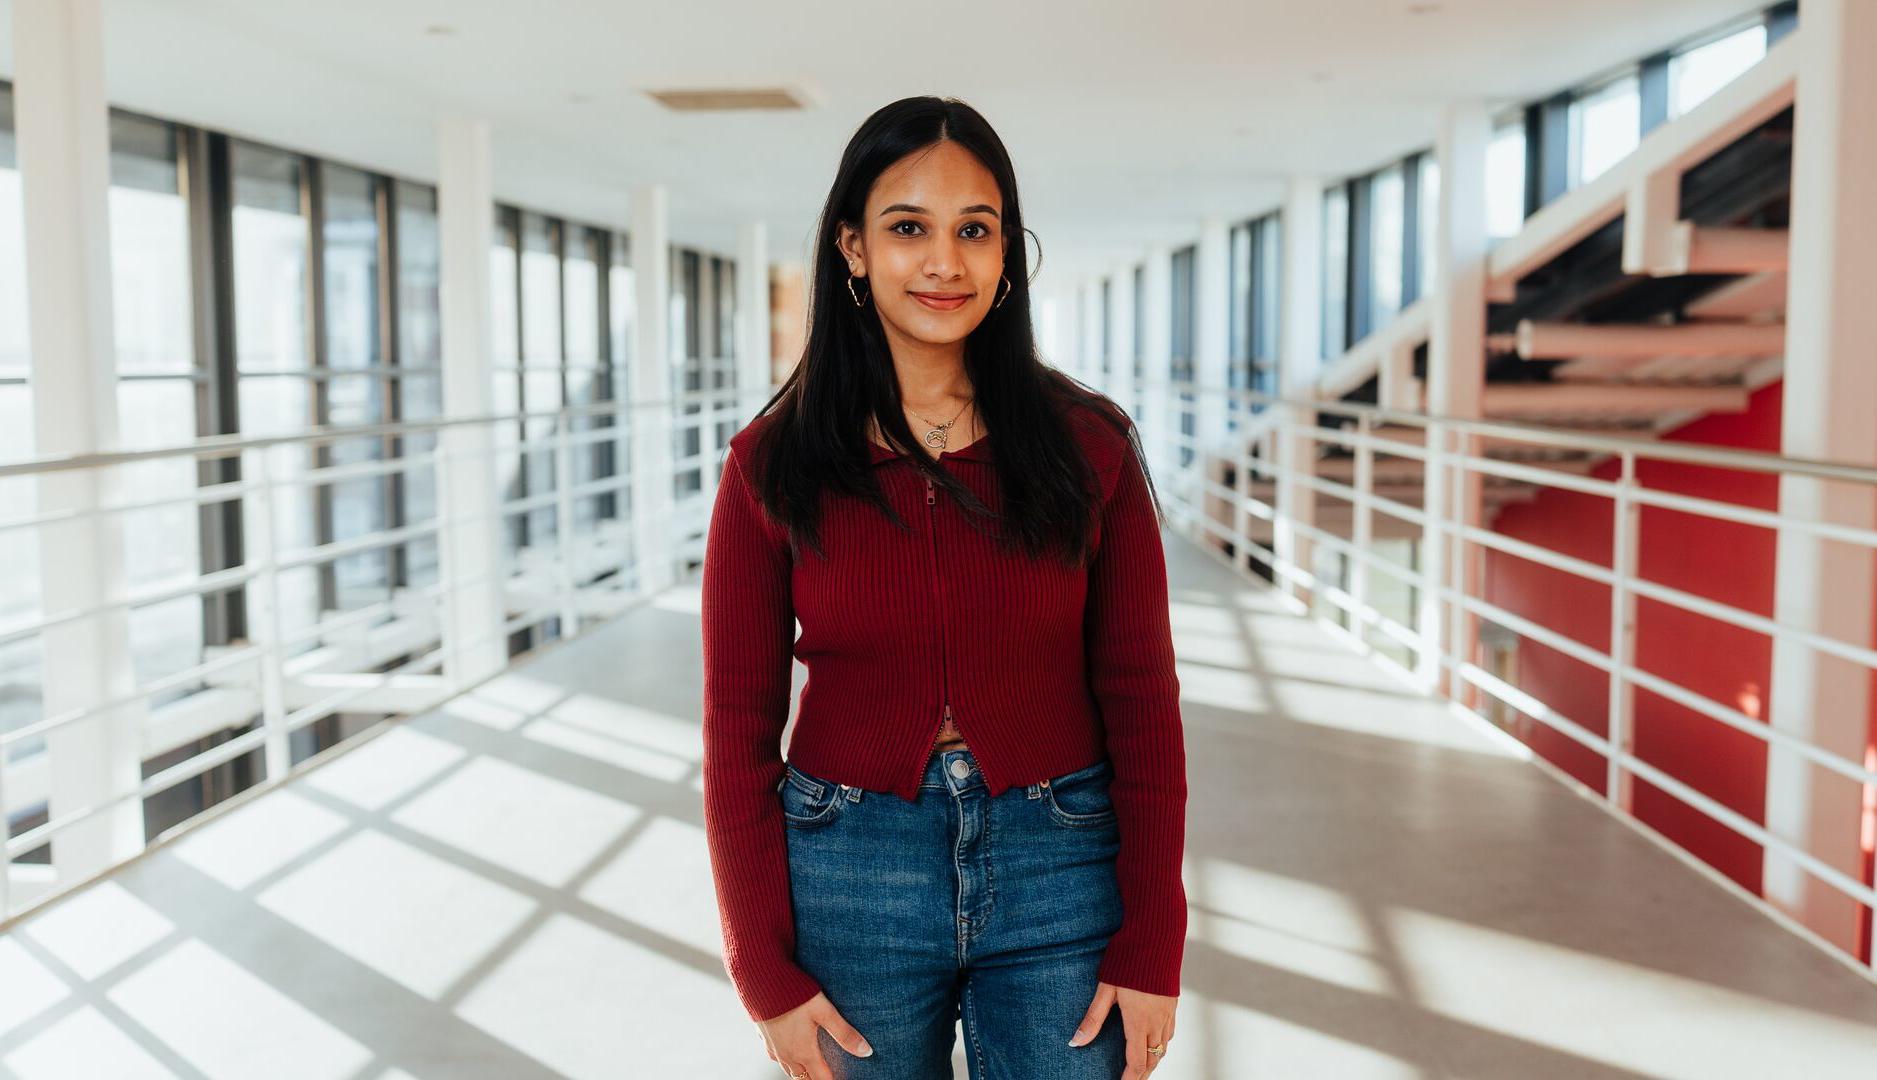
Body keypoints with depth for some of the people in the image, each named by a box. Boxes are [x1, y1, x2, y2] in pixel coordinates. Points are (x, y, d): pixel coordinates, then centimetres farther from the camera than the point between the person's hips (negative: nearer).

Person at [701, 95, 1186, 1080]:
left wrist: (1150, 951, -3)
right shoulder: (773, 463, -4)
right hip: (849, 879, 0)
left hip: (1058, 872, 0)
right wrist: (766, 973, -4)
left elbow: (1141, 702, -2)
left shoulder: (1088, 445, -4)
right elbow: (739, 727, -2)